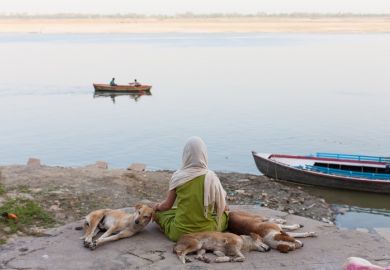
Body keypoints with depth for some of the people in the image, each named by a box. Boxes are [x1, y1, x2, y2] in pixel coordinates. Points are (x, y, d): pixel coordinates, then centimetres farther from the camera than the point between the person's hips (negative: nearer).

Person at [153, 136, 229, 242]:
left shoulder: (177, 177, -10)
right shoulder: (211, 177, -12)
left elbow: (167, 205, 0)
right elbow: (221, 206, -2)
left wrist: (157, 206, 23)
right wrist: (224, 207, 22)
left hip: (179, 233, -1)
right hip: (206, 232, 1)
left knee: (158, 212, 25)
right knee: (224, 213, 29)